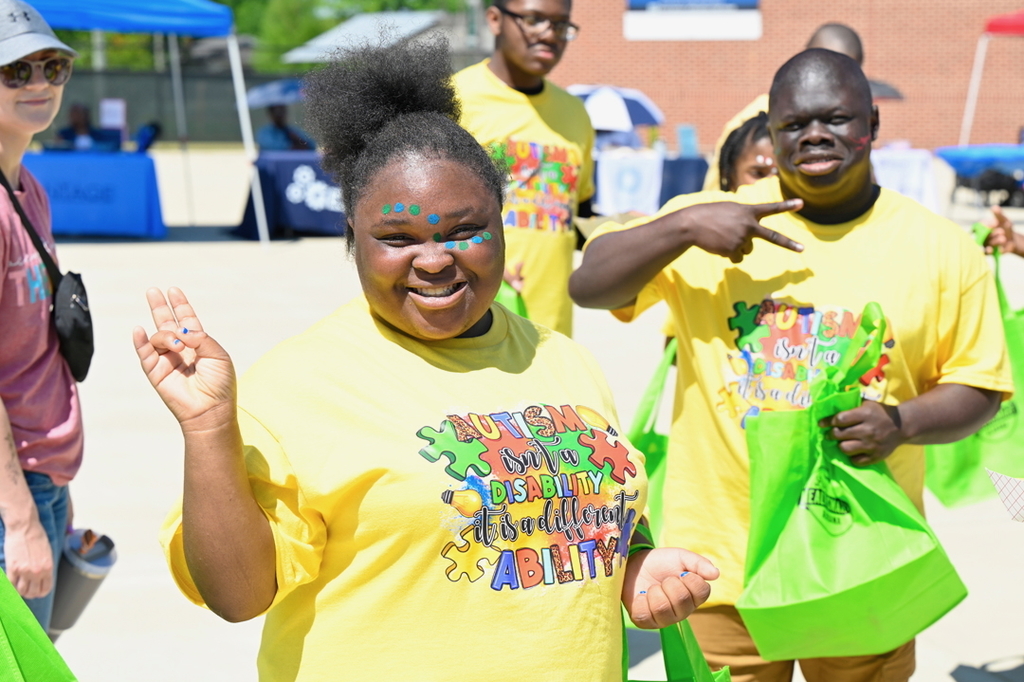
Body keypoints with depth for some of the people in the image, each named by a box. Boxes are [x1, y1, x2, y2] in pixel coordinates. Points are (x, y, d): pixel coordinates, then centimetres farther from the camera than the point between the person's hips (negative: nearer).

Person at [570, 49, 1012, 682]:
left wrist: (901, 424, -17)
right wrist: (683, 226, -19)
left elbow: (977, 388, 4)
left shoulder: (942, 246, 0)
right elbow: (588, 286, -5)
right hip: (724, 560, 0)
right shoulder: (710, 217, -1)